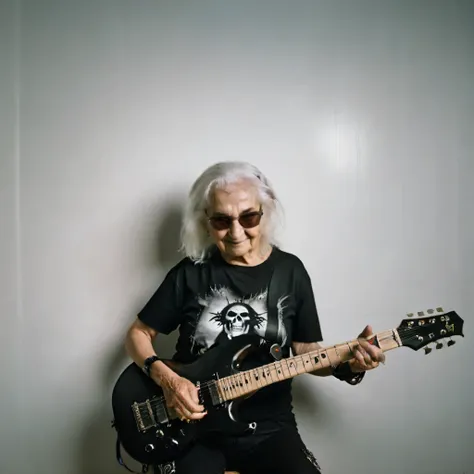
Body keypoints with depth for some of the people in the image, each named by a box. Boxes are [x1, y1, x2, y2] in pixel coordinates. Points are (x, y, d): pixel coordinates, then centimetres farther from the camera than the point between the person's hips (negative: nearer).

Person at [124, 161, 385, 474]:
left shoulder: (290, 271, 1)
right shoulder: (190, 273, -3)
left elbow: (306, 350, 6)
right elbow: (138, 334, 6)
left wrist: (346, 364, -13)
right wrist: (166, 379, -12)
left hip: (269, 427, 2)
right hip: (196, 427, -1)